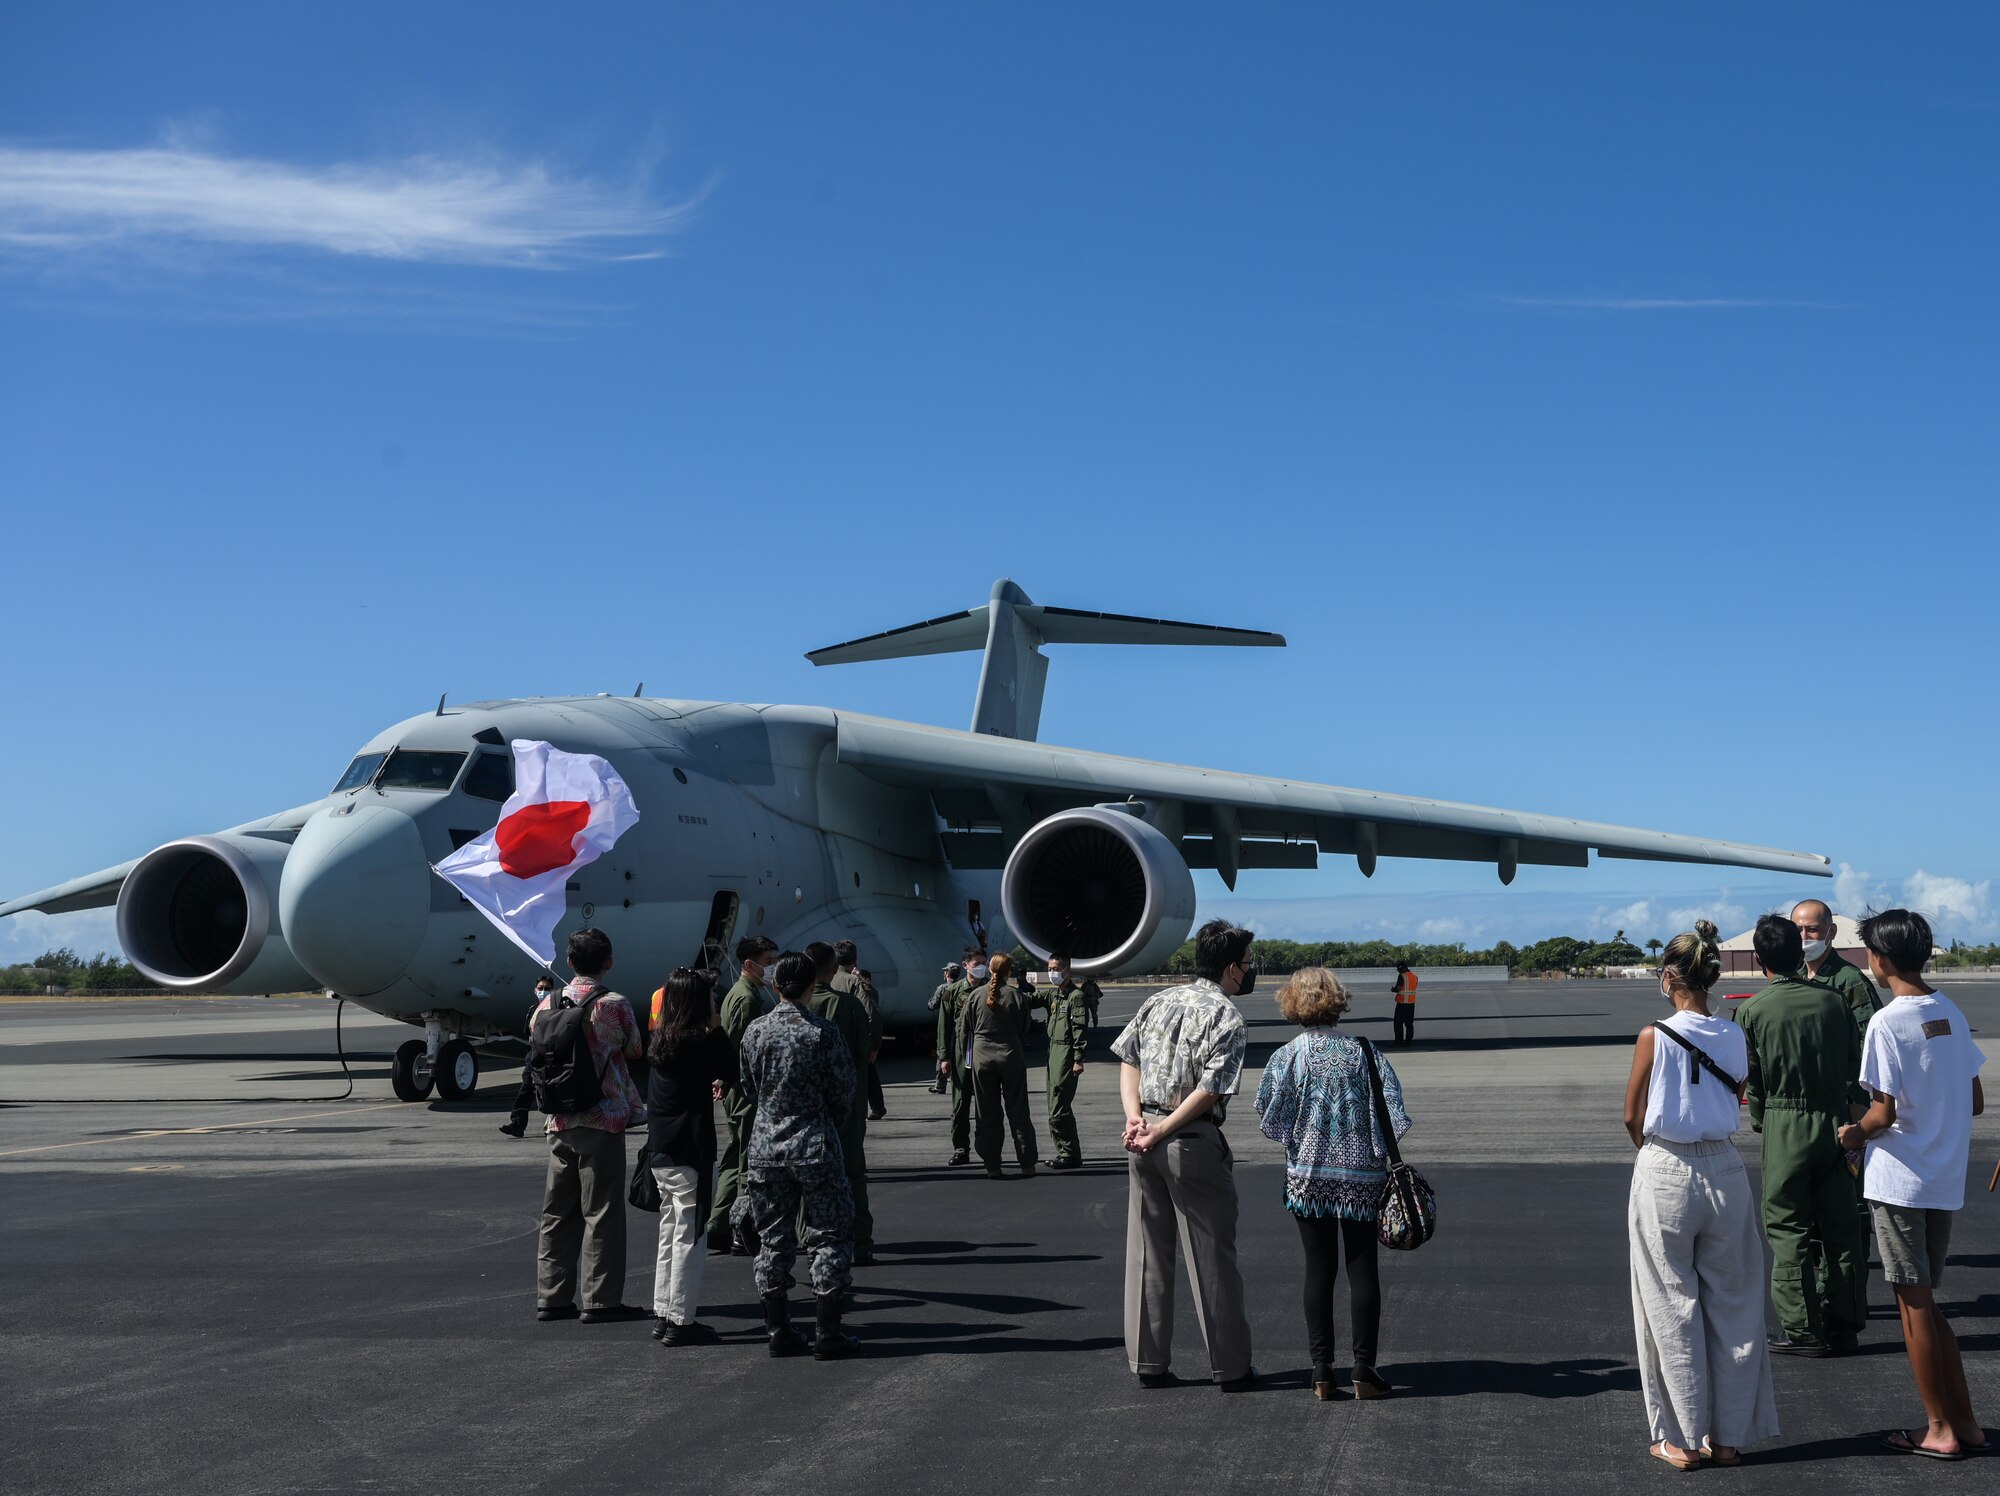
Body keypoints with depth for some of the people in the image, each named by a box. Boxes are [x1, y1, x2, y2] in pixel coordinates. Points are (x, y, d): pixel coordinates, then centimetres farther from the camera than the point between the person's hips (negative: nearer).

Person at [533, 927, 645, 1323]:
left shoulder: (548, 1005, 3)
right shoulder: (615, 1005, -11)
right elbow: (635, 1050, 3)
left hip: (560, 1123, 5)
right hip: (603, 1120, -5)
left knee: (558, 1212, 13)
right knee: (602, 1212, 1)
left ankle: (551, 1297, 17)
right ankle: (600, 1300, 3)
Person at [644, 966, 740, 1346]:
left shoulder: (662, 1040, 8)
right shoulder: (695, 1043, -17)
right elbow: (733, 1072, -11)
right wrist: (717, 1028, -7)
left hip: (662, 1152, 9)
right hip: (690, 1154, -9)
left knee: (670, 1235, 17)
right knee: (689, 1237, -2)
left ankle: (663, 1315, 23)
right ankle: (680, 1322, 2)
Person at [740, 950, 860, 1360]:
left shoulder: (755, 1032, 1)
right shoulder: (823, 1034, -11)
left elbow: (749, 1089, 10)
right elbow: (844, 1092, -4)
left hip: (764, 1149, 4)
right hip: (814, 1148, -4)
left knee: (773, 1240, 12)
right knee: (830, 1237, 5)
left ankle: (778, 1331, 15)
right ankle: (828, 1334, 4)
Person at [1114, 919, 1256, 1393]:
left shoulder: (1159, 1001, 11)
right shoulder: (1227, 1017, -9)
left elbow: (1128, 1059, 6)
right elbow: (1210, 1090, -17)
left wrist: (1136, 1118, -2)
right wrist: (1161, 1132, -13)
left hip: (1146, 1142, 6)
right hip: (1193, 1142, -6)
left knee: (1147, 1252, 12)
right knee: (1212, 1256, 4)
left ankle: (1149, 1363, 18)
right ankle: (1231, 1367, 12)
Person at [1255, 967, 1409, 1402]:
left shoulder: (1286, 1058, -7)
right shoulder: (1365, 1054, -5)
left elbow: (1270, 1123, -5)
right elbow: (1394, 1116, -8)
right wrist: (1374, 1147, 9)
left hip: (1308, 1177, 0)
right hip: (1363, 1176, 0)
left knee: (1319, 1269, 8)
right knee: (1362, 1268, 7)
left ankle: (1321, 1370, 9)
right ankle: (1364, 1369, 8)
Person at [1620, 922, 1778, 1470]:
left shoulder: (1655, 1037, -12)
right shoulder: (1736, 1038, -2)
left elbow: (1633, 1117, -3)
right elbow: (1736, 1105, 6)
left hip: (1665, 1176, -3)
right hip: (1725, 1172, 3)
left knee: (1673, 1308, 7)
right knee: (1731, 1306, 13)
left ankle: (1682, 1439, 13)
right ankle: (1729, 1435, 19)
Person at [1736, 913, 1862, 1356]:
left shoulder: (1752, 1011, -8)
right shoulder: (1832, 1000, 1)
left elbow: (1750, 1077, -2)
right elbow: (1853, 1066, 7)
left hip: (1784, 1125, -4)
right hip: (1835, 1119, 4)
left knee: (1787, 1229, 4)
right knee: (1839, 1226, 12)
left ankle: (1802, 1329, 5)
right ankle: (1844, 1322, 18)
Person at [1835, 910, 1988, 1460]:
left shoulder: (1888, 1023, -16)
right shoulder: (1951, 1014, 6)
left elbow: (1885, 1112, -17)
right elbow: (1975, 1102, 11)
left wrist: (1857, 1132, 2)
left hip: (1900, 1181, -7)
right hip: (1946, 1181, 7)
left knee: (1914, 1304, 3)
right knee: (1926, 1301, 16)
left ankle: (1940, 1430, 10)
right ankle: (1965, 1423, 18)